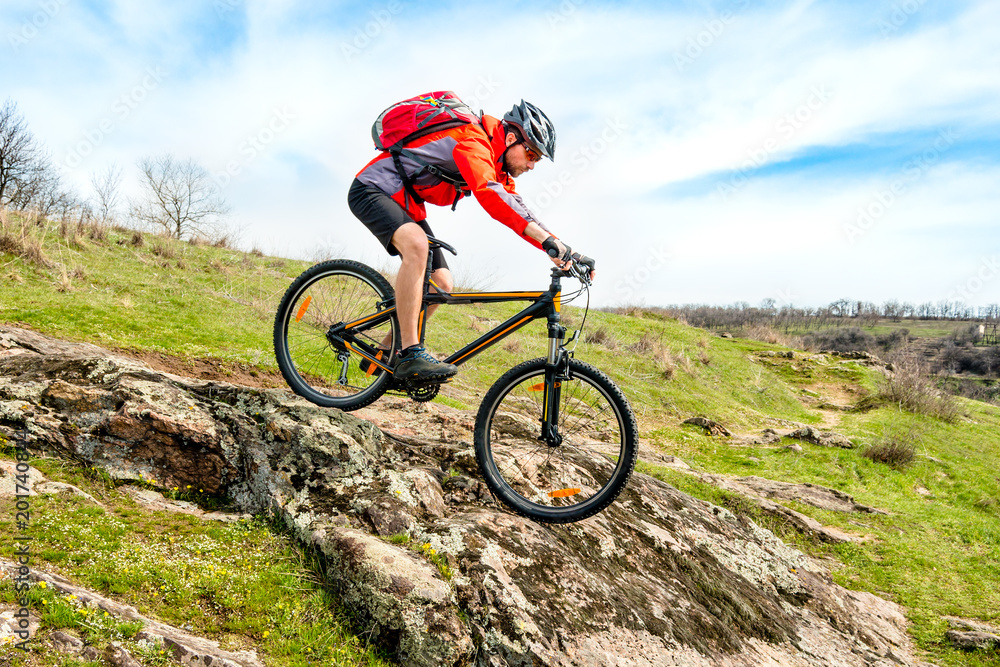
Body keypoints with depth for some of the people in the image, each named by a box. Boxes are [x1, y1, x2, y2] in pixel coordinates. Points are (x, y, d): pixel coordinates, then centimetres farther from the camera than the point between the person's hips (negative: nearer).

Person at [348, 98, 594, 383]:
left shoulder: (496, 165, 6)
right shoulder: (473, 141, -25)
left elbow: (515, 210, 4)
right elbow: (489, 194, -42)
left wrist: (561, 250, -9)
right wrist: (548, 239, -49)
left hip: (405, 206, 10)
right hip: (372, 190, -10)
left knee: (442, 285, 2)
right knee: (416, 245, -38)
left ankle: (380, 358, 14)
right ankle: (410, 356, -35)